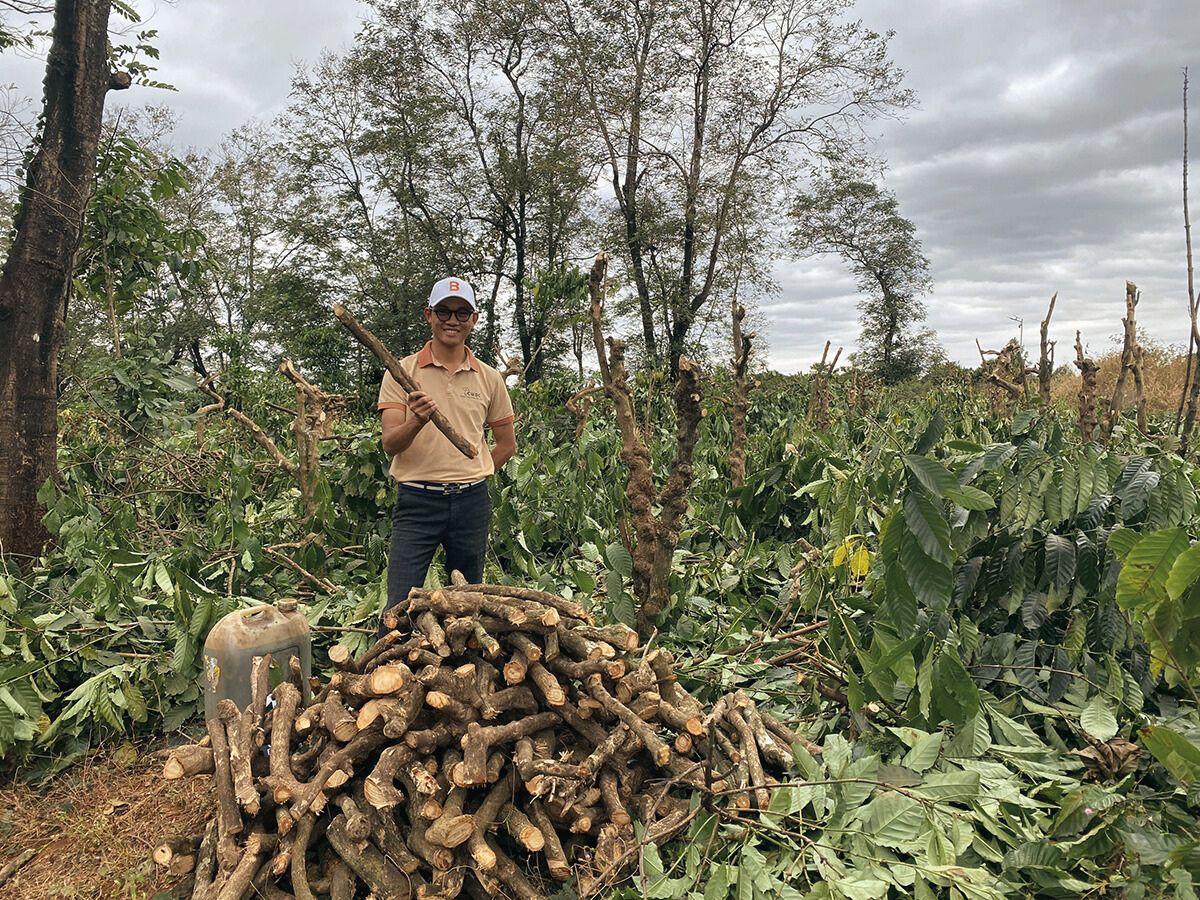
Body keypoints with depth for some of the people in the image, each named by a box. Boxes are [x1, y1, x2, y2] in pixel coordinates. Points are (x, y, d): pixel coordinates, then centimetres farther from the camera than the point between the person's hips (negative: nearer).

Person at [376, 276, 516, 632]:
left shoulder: (490, 378, 7)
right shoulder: (402, 372, 0)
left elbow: (507, 444, 17)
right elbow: (390, 444, -10)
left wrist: (471, 475, 8)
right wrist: (415, 422, -29)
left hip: (471, 502, 3)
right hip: (417, 500, -3)